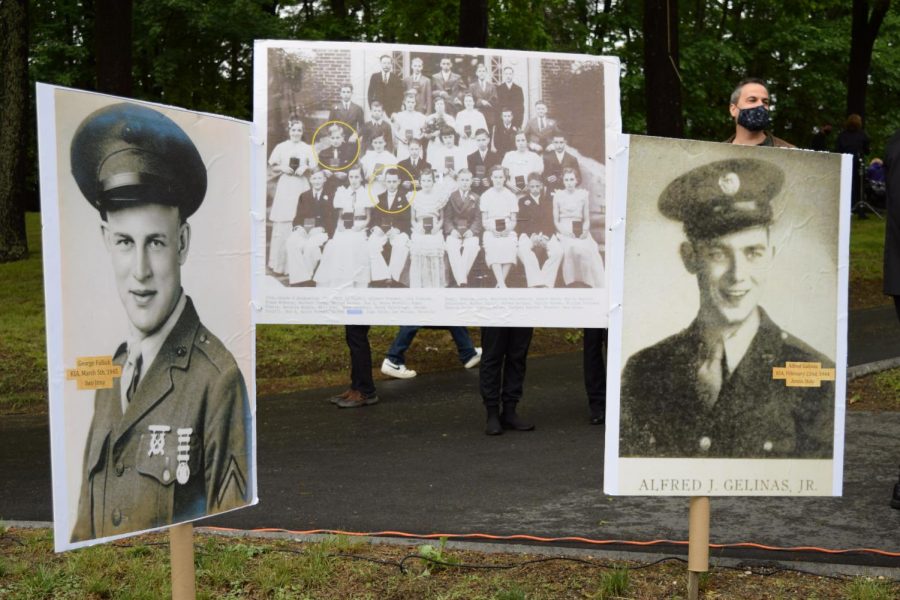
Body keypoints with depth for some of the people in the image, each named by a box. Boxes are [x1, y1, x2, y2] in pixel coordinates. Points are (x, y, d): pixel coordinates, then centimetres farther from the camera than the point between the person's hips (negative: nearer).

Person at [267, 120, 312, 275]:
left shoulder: (307, 148, 9)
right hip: (285, 186, 0)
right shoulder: (281, 147, 7)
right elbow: (273, 167, 9)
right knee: (282, 225, -5)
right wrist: (282, 168, -9)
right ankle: (279, 264, 1)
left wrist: (305, 168, -9)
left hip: (301, 186, 0)